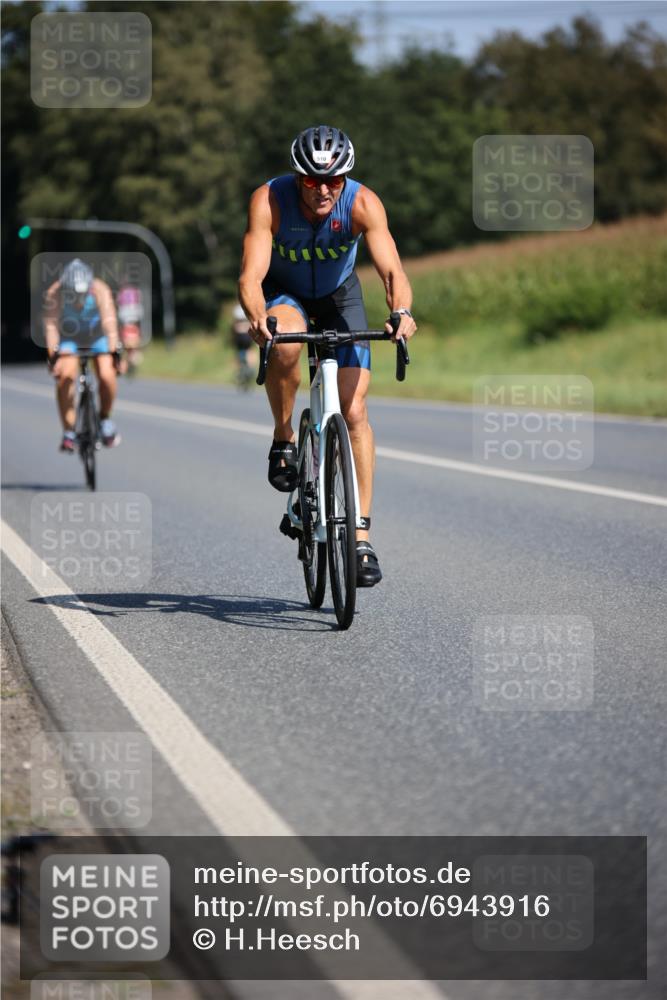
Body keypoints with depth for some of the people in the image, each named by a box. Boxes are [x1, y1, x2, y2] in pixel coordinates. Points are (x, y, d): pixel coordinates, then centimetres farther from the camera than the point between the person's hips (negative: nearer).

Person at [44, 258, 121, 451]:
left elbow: (109, 321, -38)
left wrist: (114, 353, -48)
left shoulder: (100, 290, -30)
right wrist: (53, 356, -45)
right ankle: (68, 432, -15)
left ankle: (105, 419, 5)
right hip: (69, 336, 0)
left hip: (97, 336, 0)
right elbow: (51, 325, -33)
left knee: (106, 375, -22)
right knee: (65, 377, -23)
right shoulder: (55, 293, -29)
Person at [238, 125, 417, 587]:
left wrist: (401, 312, -60)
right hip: (284, 292, -1)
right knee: (286, 344, -37)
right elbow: (251, 276, -39)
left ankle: (361, 535, -6)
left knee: (354, 410, -10)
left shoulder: (363, 203, -30)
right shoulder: (269, 200, -31)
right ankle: (283, 439, -10)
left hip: (339, 294, 1)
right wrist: (257, 319, -59)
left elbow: (392, 270, -39)